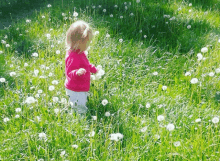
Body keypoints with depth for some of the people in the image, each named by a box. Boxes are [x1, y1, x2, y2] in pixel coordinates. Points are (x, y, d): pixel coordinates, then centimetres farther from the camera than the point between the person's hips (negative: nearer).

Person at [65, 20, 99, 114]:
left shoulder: (80, 53, 4)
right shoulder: (73, 57, -31)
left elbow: (86, 64, 22)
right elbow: (69, 73, -35)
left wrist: (94, 69, 30)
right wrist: (77, 72, -55)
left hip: (81, 88, 11)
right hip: (75, 91, -11)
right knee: (81, 110, 0)